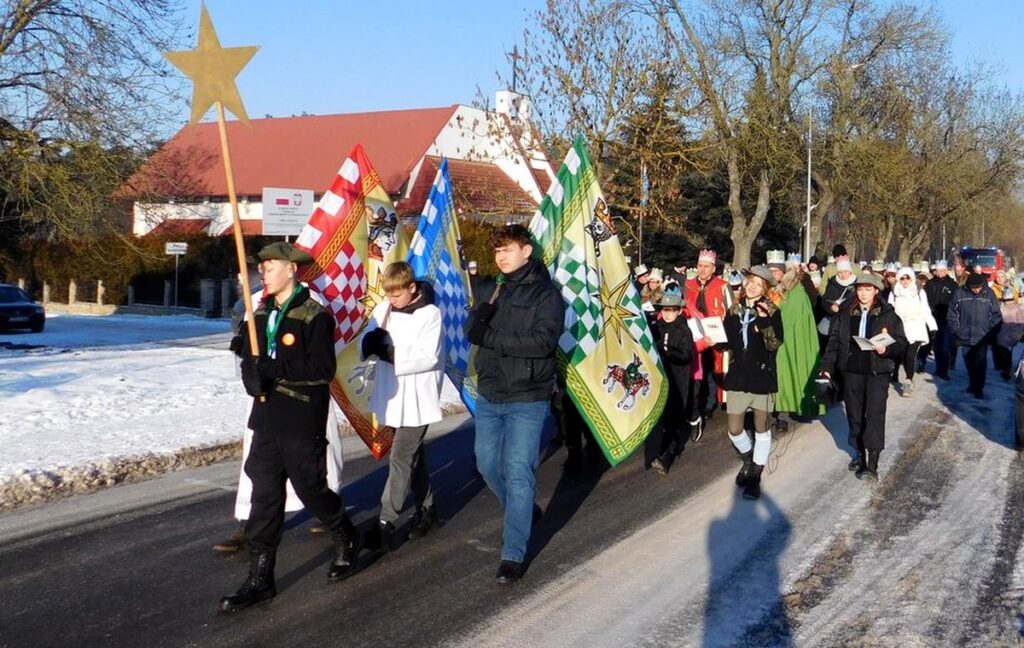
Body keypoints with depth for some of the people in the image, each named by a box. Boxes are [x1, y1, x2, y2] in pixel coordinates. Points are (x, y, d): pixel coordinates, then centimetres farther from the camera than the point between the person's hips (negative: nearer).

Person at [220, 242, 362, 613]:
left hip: (303, 421, -6)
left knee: (310, 487, 4)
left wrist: (277, 368, -24)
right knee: (264, 494, 4)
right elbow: (249, 360, 15)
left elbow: (323, 368, -16)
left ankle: (347, 540, 32)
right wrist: (253, 378, -8)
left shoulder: (314, 316, -10)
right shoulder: (260, 315, 12)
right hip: (267, 417, 6)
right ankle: (260, 579, 8)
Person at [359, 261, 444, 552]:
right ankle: (426, 509, 32)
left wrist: (392, 353, -24)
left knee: (401, 458, -8)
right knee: (413, 454, 18)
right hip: (393, 396, 7)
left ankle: (386, 521, -5)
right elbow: (365, 344, 2)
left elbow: (429, 357, -18)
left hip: (417, 399, -7)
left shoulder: (429, 314, -13)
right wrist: (371, 342, -21)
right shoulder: (383, 309, 5)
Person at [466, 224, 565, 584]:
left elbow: (543, 341, -19)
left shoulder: (546, 294, -7)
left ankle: (513, 554, 1)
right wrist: (486, 310, -17)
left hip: (526, 400, -6)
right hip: (489, 396, 6)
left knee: (518, 473, -6)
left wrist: (494, 338, -15)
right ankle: (521, 512, 39)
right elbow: (473, 334, 4)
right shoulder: (494, 290, 11)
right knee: (488, 466, 13)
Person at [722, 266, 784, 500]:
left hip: (762, 375, -3)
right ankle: (749, 459, 33)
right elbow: (727, 339, 17)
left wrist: (765, 321, -27)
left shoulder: (771, 311, -5)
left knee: (761, 428, 6)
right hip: (737, 376, 3)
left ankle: (755, 475, 19)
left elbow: (775, 344, -15)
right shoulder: (734, 310, 6)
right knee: (734, 430, 4)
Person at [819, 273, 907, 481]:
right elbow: (834, 341, 6)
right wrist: (827, 366, -3)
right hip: (851, 371, 3)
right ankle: (860, 454, 27)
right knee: (854, 414, 10)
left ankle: (872, 465, -11)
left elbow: (902, 343, -1)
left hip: (877, 372, -3)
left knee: (875, 415, -9)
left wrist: (887, 349, -21)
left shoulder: (888, 315, 0)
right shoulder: (846, 314, 7)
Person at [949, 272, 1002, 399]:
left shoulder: (989, 294, -5)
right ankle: (972, 384, 29)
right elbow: (952, 314, 4)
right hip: (965, 337, 2)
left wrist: (991, 333, -3)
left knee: (980, 363, -2)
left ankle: (979, 389, 7)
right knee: (969, 363, 13)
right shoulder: (960, 293, -4)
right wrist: (956, 331, 0)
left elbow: (996, 316, 1)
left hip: (982, 337, -2)